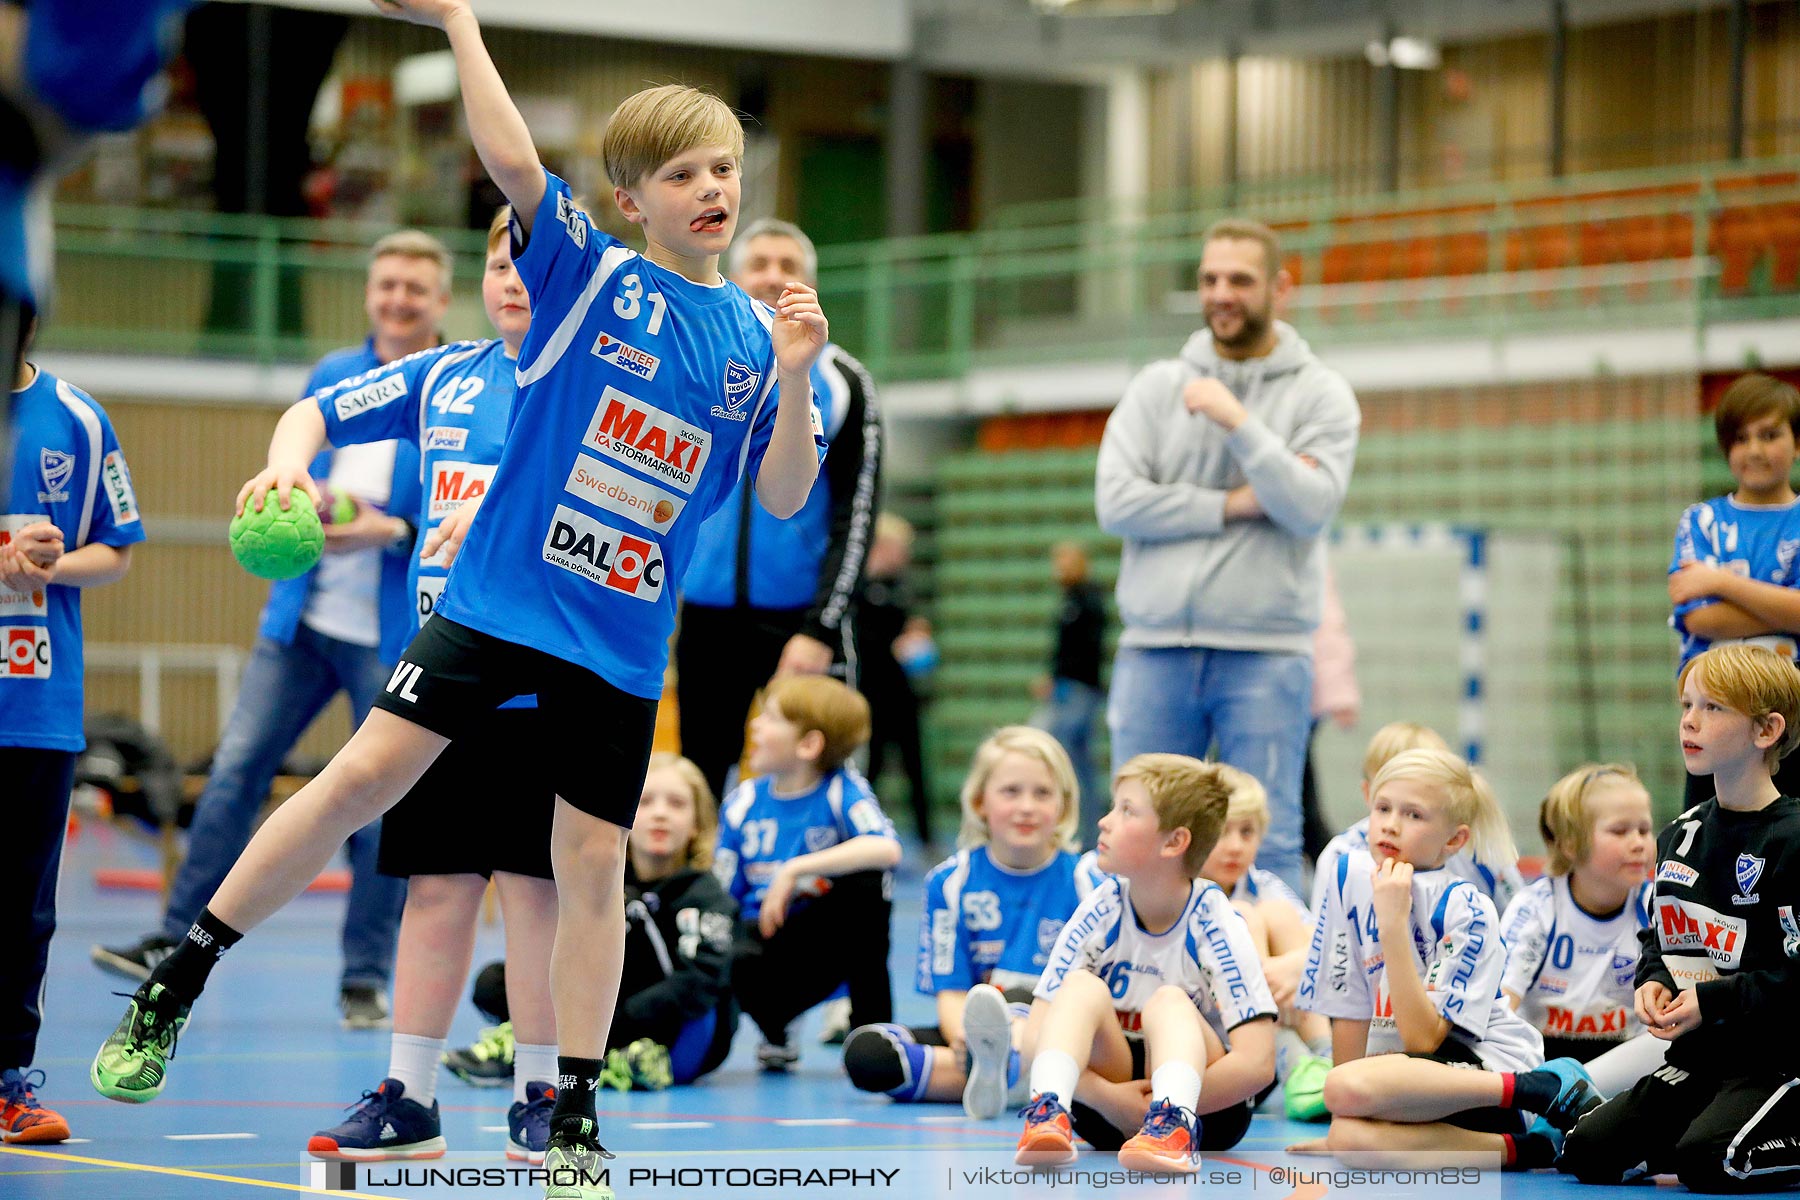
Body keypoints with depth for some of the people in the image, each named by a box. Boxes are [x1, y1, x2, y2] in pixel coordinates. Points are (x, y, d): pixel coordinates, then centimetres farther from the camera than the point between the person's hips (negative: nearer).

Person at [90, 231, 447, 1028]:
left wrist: (394, 531, -23)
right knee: (235, 768, 0)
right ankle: (177, 941, 7)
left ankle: (366, 978, 13)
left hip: (399, 634, -4)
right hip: (303, 618, 5)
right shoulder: (330, 378, 12)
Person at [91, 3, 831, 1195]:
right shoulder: (588, 272, -2)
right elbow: (514, 163, -18)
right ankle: (175, 986, 3)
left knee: (593, 864, 2)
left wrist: (794, 381, -11)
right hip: (498, 593, -2)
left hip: (622, 639, 2)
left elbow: (783, 500, 4)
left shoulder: (755, 334, 5)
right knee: (365, 775, -9)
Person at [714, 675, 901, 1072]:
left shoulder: (841, 790, -10)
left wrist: (795, 869, -35)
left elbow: (887, 849, -31)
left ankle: (873, 1024, -15)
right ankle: (774, 1033, 2)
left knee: (868, 879, -31)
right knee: (734, 963, -35)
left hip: (826, 945, -1)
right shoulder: (743, 804, 0)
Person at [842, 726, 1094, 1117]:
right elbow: (951, 993, 1)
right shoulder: (951, 882, 6)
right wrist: (965, 1041, -24)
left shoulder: (1084, 883, 1)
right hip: (970, 1027, 4)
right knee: (864, 1051, -24)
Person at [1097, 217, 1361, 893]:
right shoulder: (1157, 387, 10)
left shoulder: (1321, 394, 4)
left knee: (1268, 844, -2)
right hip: (1155, 650, 2)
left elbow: (1311, 507, -10)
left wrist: (1237, 420, -15)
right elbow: (1116, 501, -3)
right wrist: (1237, 504, -9)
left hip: (1265, 657, -2)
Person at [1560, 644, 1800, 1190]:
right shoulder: (1678, 837, 12)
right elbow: (1657, 936, 24)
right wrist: (1653, 983, 2)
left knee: (1706, 1162, -30)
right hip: (1696, 1060, 8)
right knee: (1589, 1152, -4)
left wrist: (1713, 1001, -18)